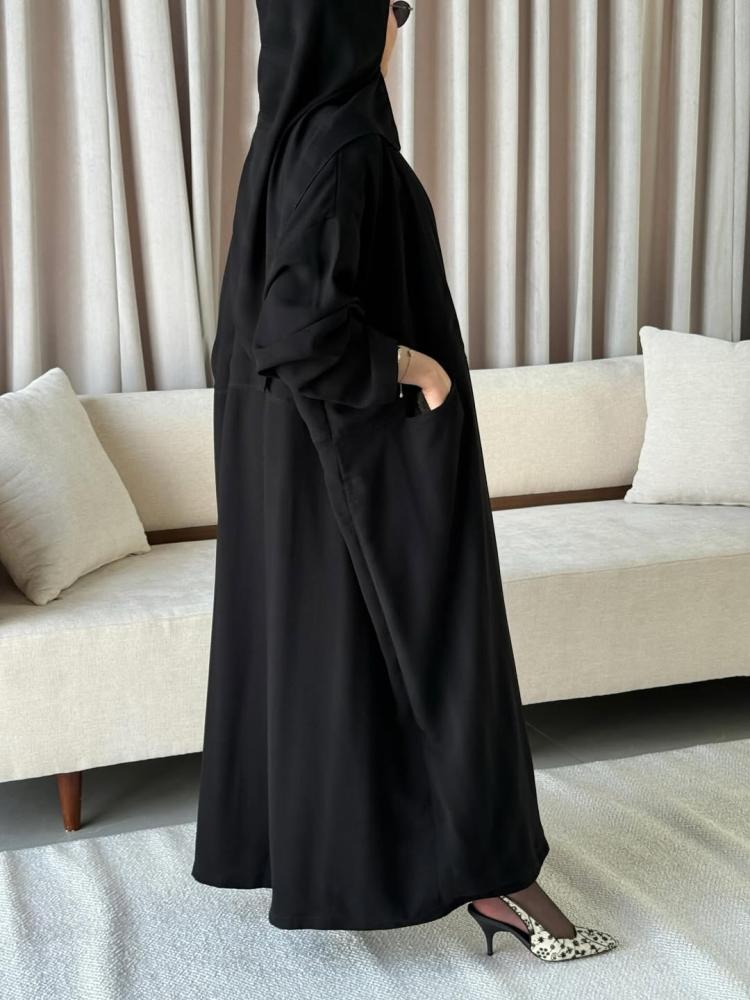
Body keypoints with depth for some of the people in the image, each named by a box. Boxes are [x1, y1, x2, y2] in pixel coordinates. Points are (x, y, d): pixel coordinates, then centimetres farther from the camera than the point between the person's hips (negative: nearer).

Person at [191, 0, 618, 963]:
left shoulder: (295, 128, 9)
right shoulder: (340, 142, -22)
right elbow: (305, 322, -30)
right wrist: (411, 366, -16)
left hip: (308, 438, 10)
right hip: (367, 449, -10)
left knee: (316, 643, 17)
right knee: (430, 646, 0)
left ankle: (302, 845, 30)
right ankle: (490, 873, 12)